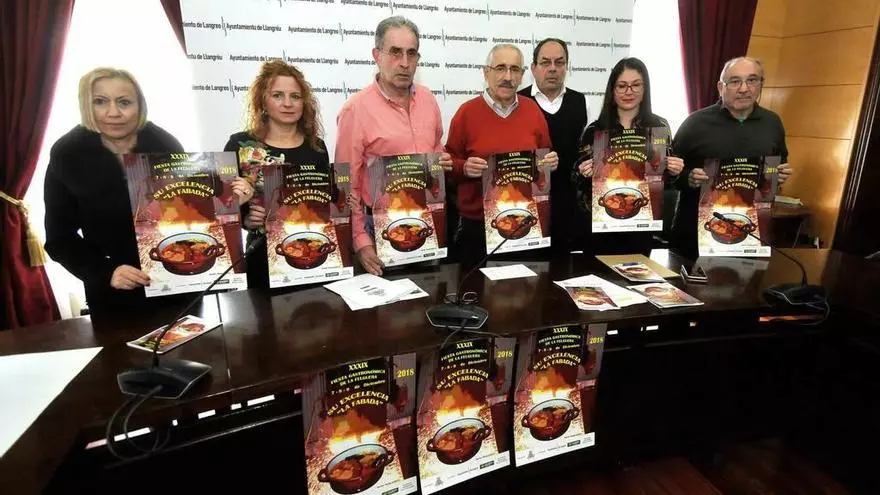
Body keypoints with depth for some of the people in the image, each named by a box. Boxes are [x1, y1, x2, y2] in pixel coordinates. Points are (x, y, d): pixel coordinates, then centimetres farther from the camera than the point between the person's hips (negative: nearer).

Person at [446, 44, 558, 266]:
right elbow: (450, 162, 1)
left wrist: (551, 162, -5)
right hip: (477, 222, -2)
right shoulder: (467, 112, -4)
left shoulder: (533, 109, 6)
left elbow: (545, 155, 16)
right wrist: (465, 168, -19)